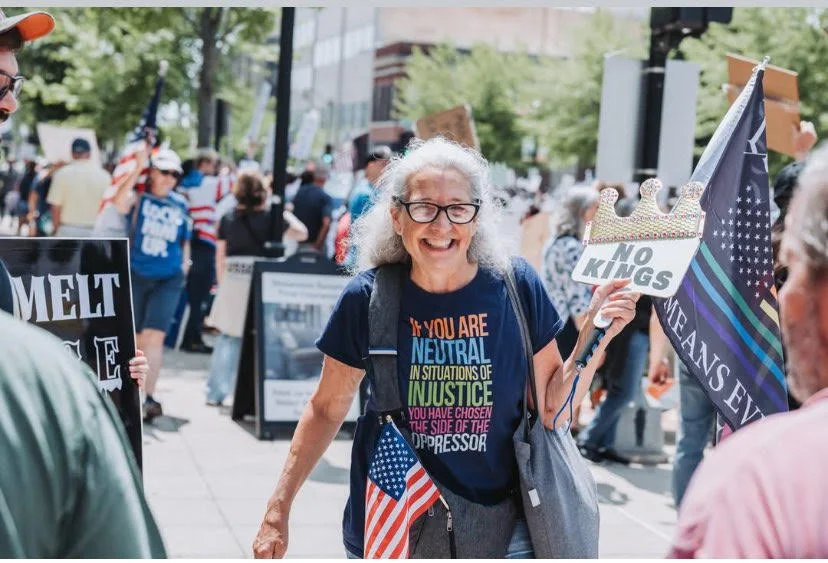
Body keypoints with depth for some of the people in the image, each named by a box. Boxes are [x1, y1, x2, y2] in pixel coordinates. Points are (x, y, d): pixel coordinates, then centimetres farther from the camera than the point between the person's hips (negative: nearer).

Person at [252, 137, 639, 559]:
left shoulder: (516, 286, -10)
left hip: (497, 524, 0)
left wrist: (593, 338, -16)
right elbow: (326, 410, 1)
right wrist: (278, 510, -1)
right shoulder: (368, 297, -11)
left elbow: (551, 407, -2)